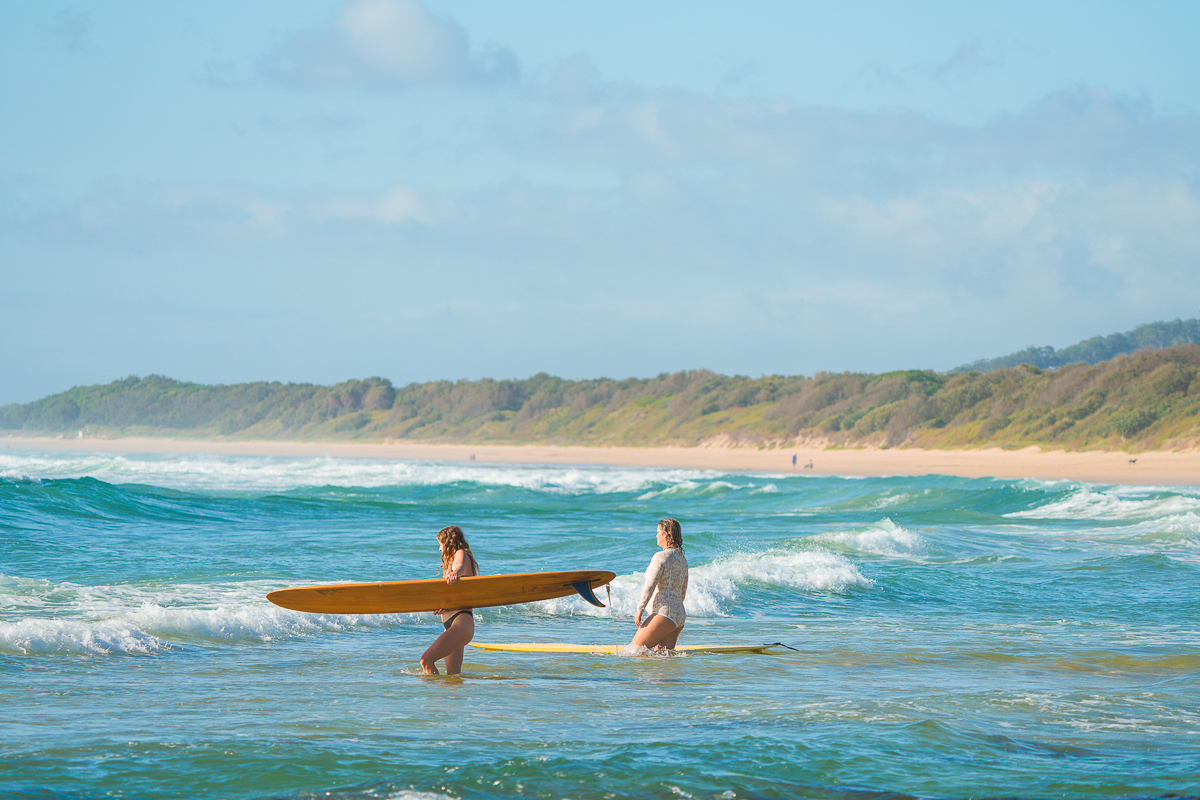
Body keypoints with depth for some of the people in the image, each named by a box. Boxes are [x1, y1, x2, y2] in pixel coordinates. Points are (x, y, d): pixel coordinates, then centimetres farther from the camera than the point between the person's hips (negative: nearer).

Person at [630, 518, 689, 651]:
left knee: (634, 649, -10)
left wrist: (639, 610, -11)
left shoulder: (661, 557, -11)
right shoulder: (682, 560, 17)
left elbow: (650, 586, -15)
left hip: (664, 613, -9)